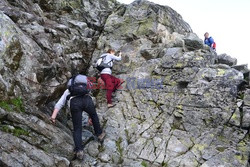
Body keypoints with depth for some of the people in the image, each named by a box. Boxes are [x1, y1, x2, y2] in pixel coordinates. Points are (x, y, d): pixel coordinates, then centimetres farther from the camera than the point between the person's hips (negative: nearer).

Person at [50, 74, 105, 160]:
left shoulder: (67, 91, 37)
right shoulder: (85, 91, 43)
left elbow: (59, 104, 23)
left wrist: (53, 116, 12)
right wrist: (90, 117, 55)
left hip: (75, 103, -1)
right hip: (87, 99, 2)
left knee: (77, 129, 10)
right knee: (94, 115, 33)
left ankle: (79, 150, -4)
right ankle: (100, 134, 44)